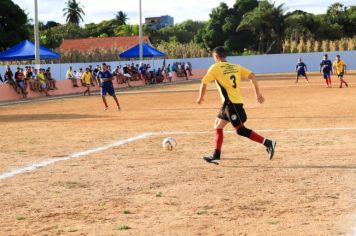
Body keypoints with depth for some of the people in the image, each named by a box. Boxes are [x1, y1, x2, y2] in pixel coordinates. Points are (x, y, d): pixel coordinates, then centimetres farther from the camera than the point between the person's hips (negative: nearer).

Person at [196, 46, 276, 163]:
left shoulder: (215, 68, -2)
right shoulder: (236, 67, 14)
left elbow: (204, 83, -3)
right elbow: (252, 76, 4)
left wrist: (201, 97, 14)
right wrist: (258, 94, 6)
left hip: (230, 103, -8)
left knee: (240, 129, -8)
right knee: (218, 126, 16)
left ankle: (268, 143, -18)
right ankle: (216, 156, 16)